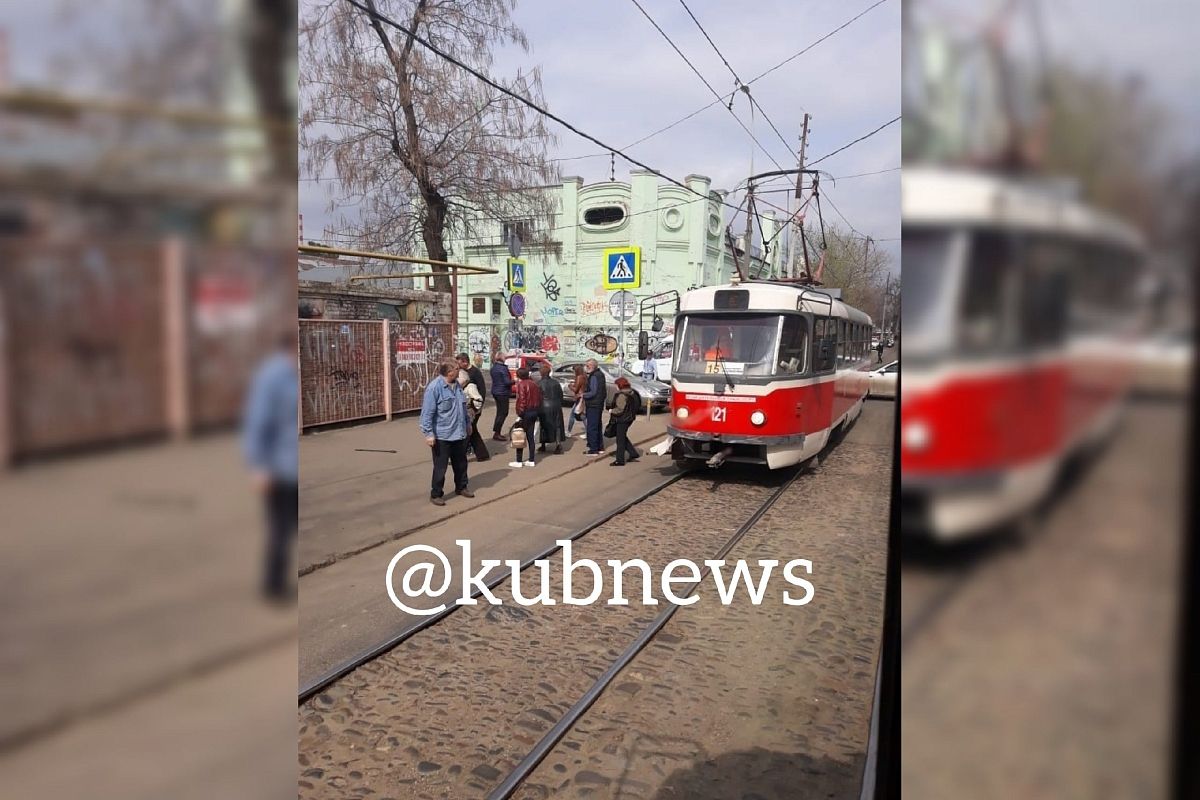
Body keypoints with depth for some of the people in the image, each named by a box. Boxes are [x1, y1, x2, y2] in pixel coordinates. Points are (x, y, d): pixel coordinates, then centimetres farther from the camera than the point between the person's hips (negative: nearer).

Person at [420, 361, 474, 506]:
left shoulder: (457, 385, 8)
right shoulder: (434, 387, -18)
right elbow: (427, 413, -19)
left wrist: (467, 424, 26)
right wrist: (428, 433, -22)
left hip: (459, 434, 8)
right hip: (442, 435, -7)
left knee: (461, 463, 18)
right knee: (440, 466, 1)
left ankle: (461, 487, 36)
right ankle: (435, 494, 14)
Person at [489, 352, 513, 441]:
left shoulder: (493, 368, 9)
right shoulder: (503, 368, -17)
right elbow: (507, 382, -21)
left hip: (495, 392, 9)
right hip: (502, 393, -9)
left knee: (500, 412, 16)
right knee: (503, 413, -2)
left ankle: (496, 432, 19)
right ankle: (496, 434, -3)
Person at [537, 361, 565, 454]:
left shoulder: (539, 384, -8)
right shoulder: (556, 383, 6)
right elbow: (561, 396, 10)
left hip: (544, 407, -3)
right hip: (556, 406, 3)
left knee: (544, 426, 7)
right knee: (557, 425, 9)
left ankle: (543, 446, 15)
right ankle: (558, 442, -6)